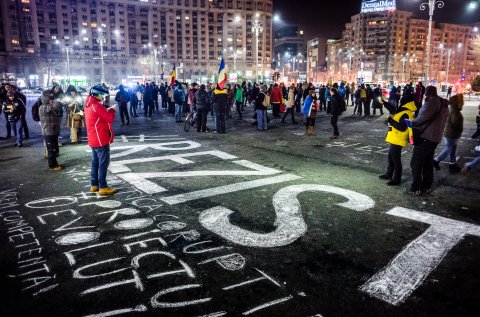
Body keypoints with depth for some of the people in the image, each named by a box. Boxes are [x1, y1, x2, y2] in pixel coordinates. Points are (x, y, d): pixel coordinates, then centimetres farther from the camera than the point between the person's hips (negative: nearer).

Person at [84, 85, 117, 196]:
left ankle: (94, 185, 22)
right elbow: (110, 118, -18)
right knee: (103, 163, -4)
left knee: (96, 162, 15)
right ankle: (103, 187, -1)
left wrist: (107, 110, 5)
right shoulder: (96, 105, -18)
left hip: (94, 139, 10)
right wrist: (112, 110, -1)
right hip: (101, 139, -10)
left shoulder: (89, 105, 12)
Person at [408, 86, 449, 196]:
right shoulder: (444, 104, 19)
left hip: (425, 137, -9)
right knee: (428, 163, 17)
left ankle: (416, 189, -3)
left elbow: (424, 116, -27)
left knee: (416, 163, -4)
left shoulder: (432, 101, -12)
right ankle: (427, 186, 23)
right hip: (435, 138, 10)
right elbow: (436, 120, 18)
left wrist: (413, 123, -12)